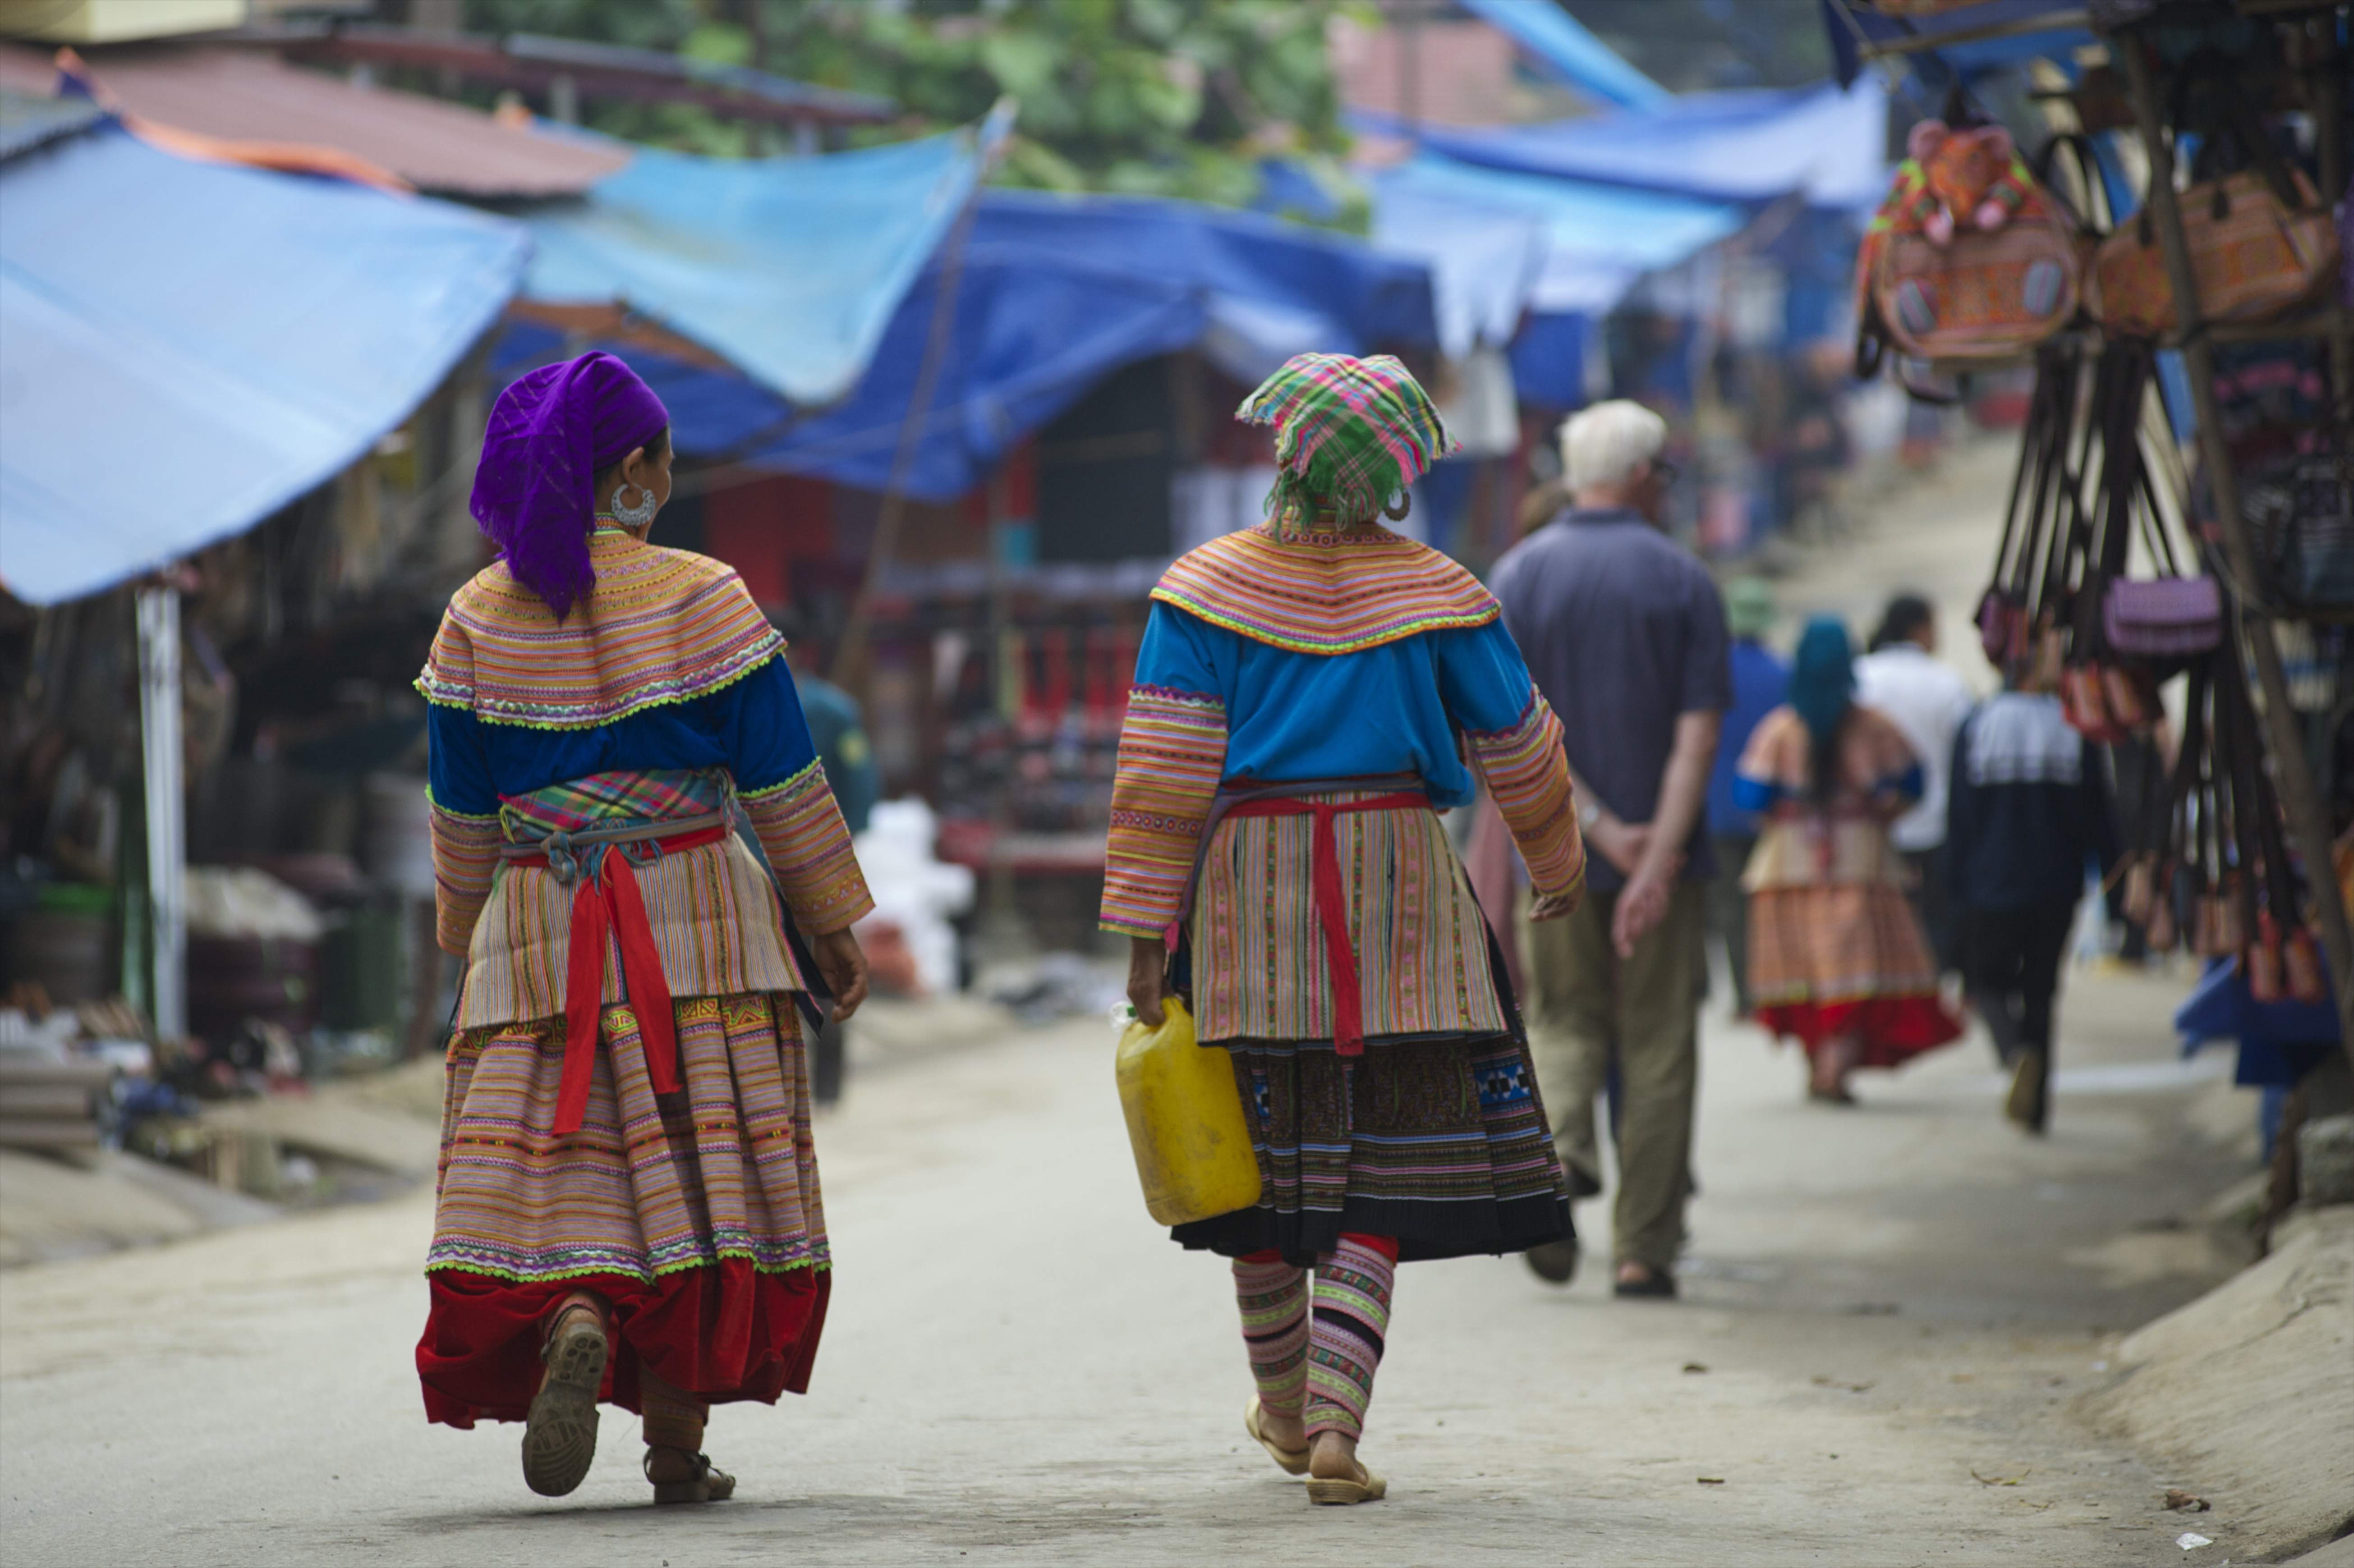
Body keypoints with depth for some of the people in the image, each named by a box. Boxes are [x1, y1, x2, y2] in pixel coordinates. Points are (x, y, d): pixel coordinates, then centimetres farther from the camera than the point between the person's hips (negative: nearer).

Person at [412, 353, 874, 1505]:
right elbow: (782, 783, -4)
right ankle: (676, 1449, 4)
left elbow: (461, 811, 7)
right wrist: (832, 922, 6)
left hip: (542, 934, 2)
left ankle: (576, 1321, -29)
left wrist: (468, 931, 20)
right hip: (699, 920, -1)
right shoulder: (700, 598, -7)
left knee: (553, 1155, 3)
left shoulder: (479, 619, 1)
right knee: (695, 1171, 4)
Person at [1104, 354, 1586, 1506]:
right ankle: (1335, 1431, -12)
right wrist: (1558, 862, 28)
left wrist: (1146, 934, -3)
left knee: (1269, 1151, 14)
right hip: (1399, 884, -1)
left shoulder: (1207, 589, -1)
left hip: (1246, 884, 1)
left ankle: (1284, 1408, 30)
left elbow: (1163, 770, -6)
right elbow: (1518, 747, 10)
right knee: (1383, 1162, 0)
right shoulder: (1431, 591, 0)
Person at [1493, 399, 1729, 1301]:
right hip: (1662, 855, -1)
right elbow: (1698, 733, -12)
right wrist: (1658, 858, -17)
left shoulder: (1518, 577, 1)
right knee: (1657, 1048, 6)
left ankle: (1558, 1146, -15)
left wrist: (1600, 827, -10)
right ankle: (1643, 1250, 5)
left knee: (1563, 1023, 15)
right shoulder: (1683, 582, -2)